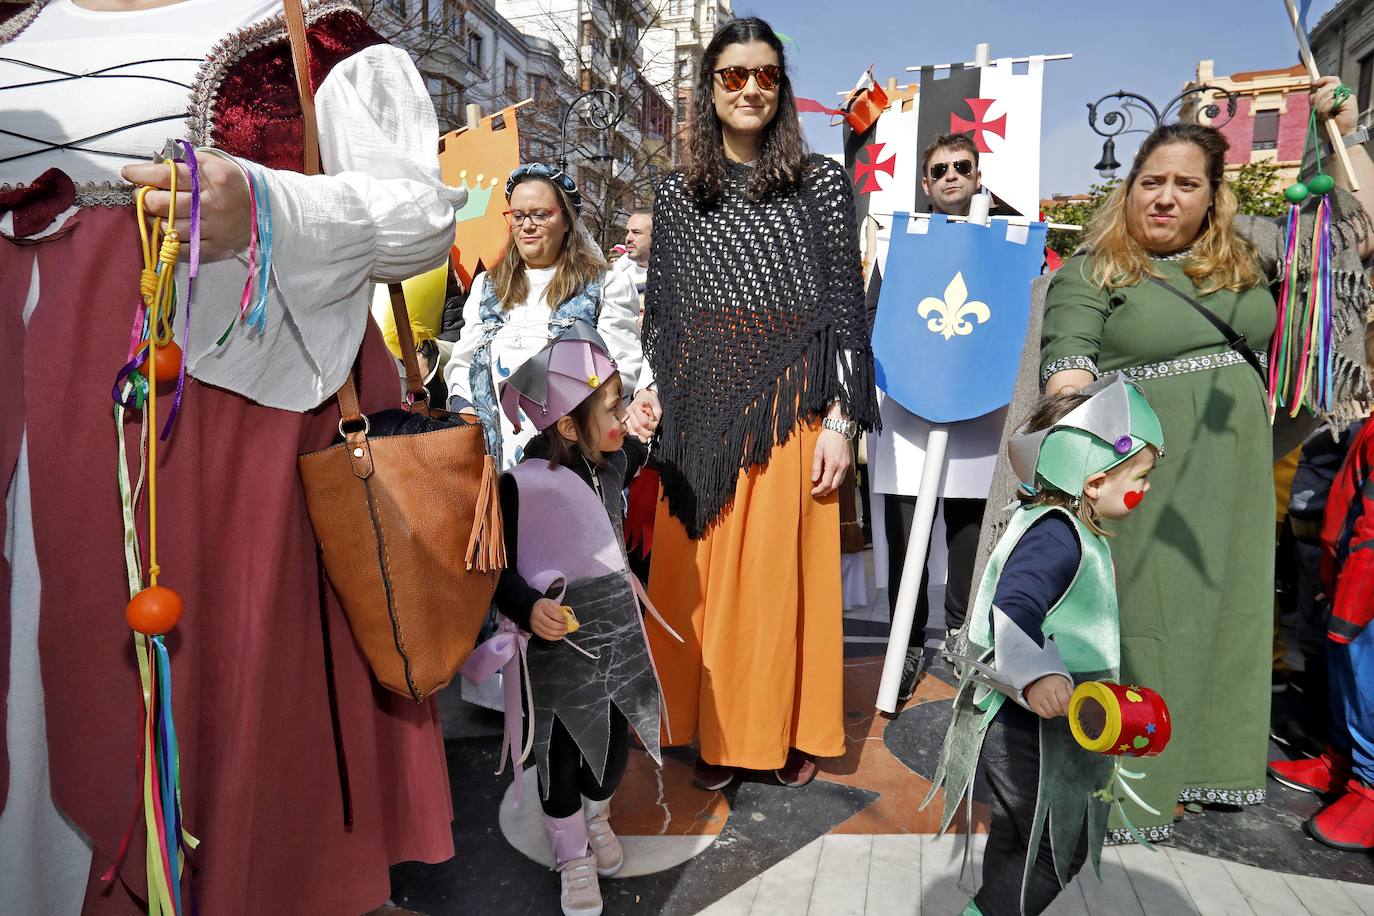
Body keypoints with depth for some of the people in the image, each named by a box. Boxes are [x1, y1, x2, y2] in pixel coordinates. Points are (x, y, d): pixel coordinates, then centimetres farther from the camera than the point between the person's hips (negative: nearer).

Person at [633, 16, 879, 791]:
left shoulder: (822, 183, 3)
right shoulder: (679, 194, 12)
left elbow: (845, 305, -1)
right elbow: (663, 308, 15)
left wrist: (840, 420, -7)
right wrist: (651, 384, 1)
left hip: (789, 404, -3)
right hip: (701, 410, 3)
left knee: (784, 570, 3)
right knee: (701, 574, 6)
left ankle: (792, 733, 22)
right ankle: (718, 733, 24)